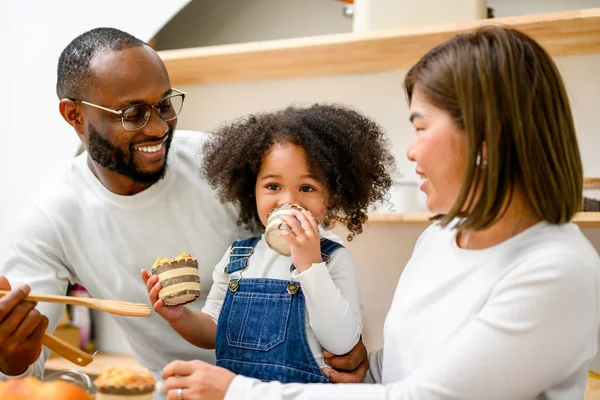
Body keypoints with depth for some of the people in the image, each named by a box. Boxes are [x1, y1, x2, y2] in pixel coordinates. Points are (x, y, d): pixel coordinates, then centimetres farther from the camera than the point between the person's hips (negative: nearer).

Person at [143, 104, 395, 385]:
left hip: (306, 392, -2)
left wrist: (310, 264, -18)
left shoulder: (334, 260, -2)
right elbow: (213, 332, 15)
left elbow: (342, 343, -14)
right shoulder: (237, 256, 8)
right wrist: (180, 318, -4)